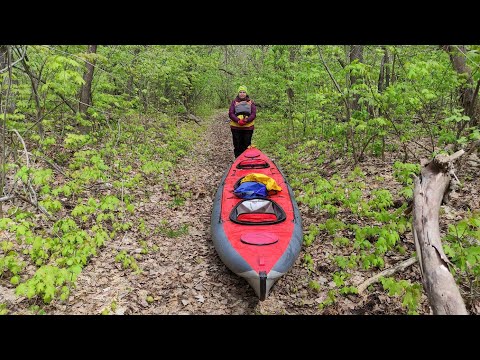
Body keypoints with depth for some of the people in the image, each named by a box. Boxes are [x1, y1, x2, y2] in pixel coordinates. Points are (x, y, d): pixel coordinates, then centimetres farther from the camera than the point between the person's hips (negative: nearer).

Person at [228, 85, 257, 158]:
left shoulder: (251, 102, 9)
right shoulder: (234, 102, 7)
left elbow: (253, 114, 0)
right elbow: (230, 113, -1)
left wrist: (246, 120, -17)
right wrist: (238, 120, -18)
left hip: (248, 128, 0)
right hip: (236, 127, 0)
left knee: (247, 145, 5)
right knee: (237, 146, 3)